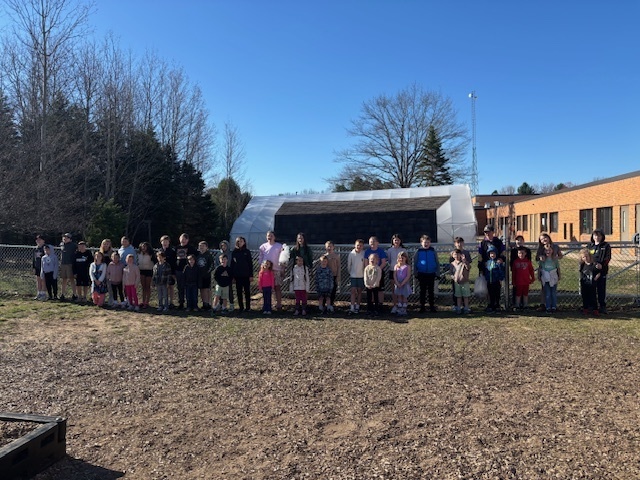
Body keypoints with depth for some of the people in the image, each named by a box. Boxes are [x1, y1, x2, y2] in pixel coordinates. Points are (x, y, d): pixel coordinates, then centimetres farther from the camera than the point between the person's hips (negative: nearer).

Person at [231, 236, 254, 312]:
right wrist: (232, 275, 1)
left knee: (247, 291, 3)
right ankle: (241, 307, 12)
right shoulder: (234, 252, 6)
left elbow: (250, 263, 0)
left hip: (246, 275, -2)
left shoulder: (247, 252, 2)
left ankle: (248, 307, 8)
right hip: (237, 275, 2)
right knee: (239, 292, 5)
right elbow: (232, 264, 7)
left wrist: (251, 275, -6)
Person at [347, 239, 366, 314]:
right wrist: (349, 272, 12)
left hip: (361, 275, 1)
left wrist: (365, 273, 5)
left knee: (359, 291, 8)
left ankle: (357, 306, 19)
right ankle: (352, 308, -6)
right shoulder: (351, 253, -6)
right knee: (353, 291, -5)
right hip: (353, 275, 0)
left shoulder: (364, 254, -7)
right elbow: (348, 264, 5)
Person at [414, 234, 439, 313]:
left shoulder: (433, 251, 0)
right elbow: (415, 263, 4)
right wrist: (415, 273, 0)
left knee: (431, 291, 8)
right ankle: (422, 307, 12)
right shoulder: (418, 251, -1)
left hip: (431, 274, 0)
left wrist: (437, 272, 0)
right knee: (422, 291, 7)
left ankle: (432, 306, 16)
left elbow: (437, 262, 6)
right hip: (422, 274, 0)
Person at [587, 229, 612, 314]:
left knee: (601, 289, 0)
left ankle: (602, 306, 9)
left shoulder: (606, 246, 4)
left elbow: (608, 258, -5)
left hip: (602, 270, -3)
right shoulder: (589, 245, 13)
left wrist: (602, 265, -21)